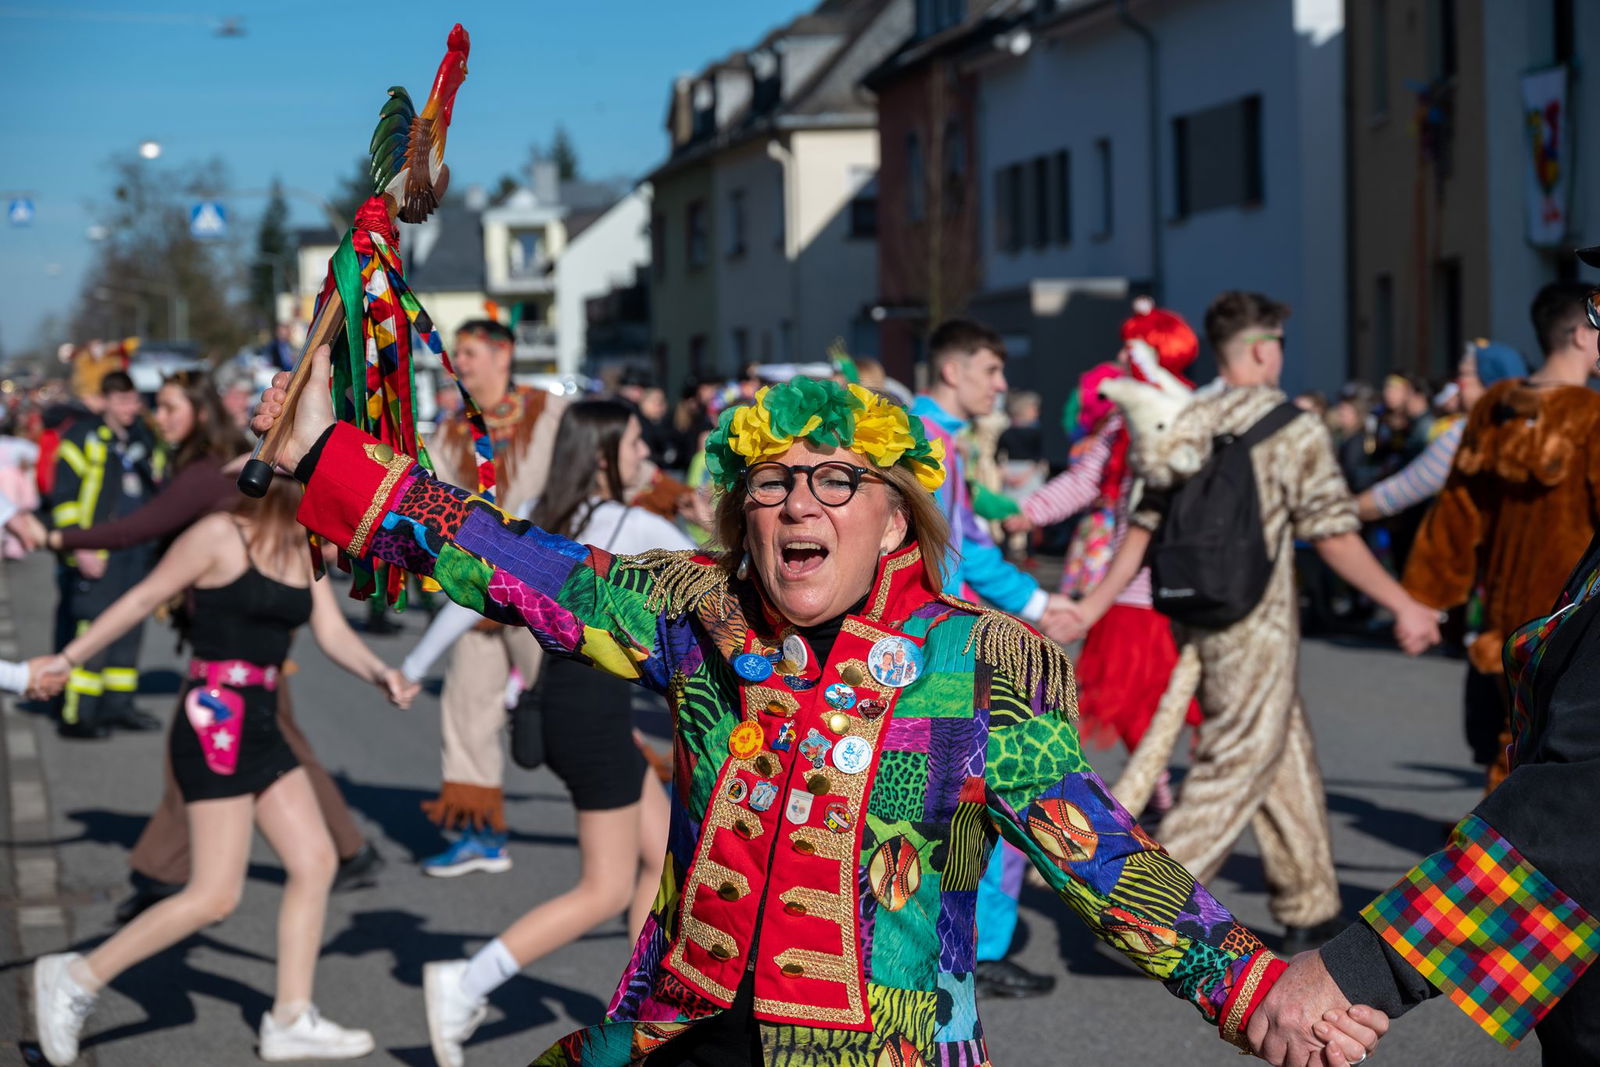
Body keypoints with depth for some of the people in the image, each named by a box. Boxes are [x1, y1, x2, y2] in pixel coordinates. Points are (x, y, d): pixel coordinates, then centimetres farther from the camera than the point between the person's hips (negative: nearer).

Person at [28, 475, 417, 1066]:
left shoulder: (306, 557, 13)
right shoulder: (221, 535, -9)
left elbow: (334, 633, 5)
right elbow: (143, 598, -5)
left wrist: (381, 674, -15)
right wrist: (69, 658, -1)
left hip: (260, 727, 9)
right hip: (214, 724, -8)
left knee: (315, 862, 5)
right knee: (215, 895, -9)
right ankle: (77, 978, 3)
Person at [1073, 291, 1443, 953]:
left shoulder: (1184, 424, 7)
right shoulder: (1292, 427, -11)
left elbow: (1144, 525, 4)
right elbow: (1333, 537, -11)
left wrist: (1095, 604, 10)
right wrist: (1403, 607, -3)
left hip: (1195, 618, 7)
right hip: (1254, 623, -7)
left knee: (1287, 757, 16)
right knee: (1238, 763, -2)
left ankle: (1310, 913, 22)